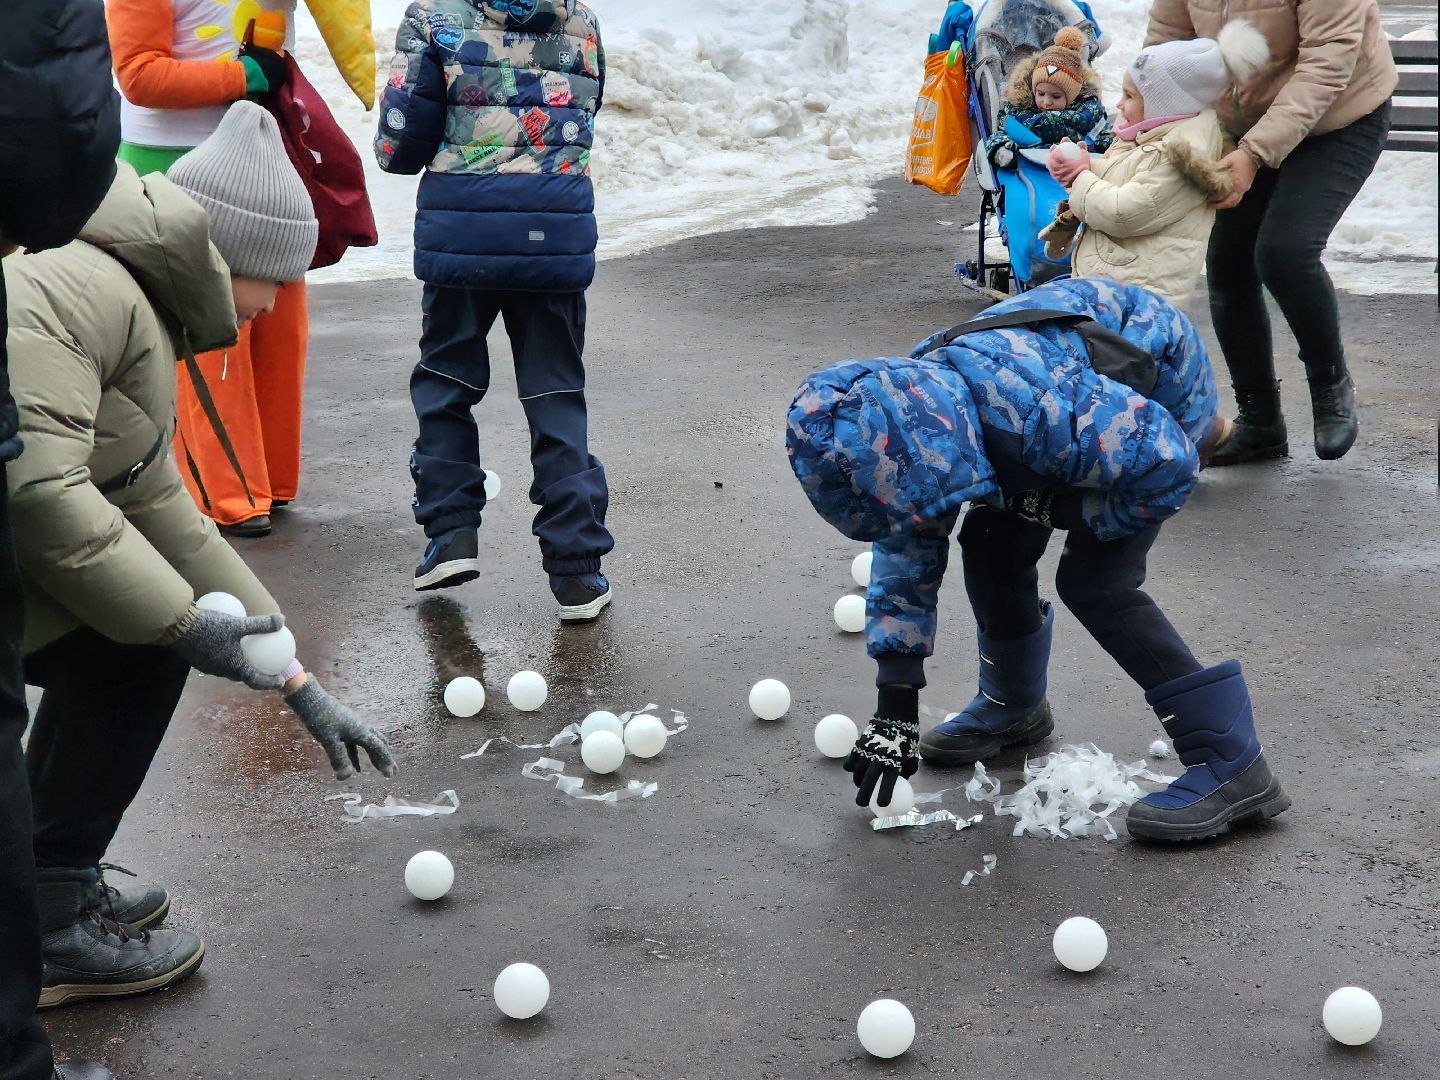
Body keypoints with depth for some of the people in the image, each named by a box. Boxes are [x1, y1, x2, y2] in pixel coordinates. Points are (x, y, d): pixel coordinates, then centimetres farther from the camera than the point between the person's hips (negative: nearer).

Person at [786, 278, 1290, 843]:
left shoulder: (1034, 403, -42)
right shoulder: (903, 413, -15)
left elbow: (1168, 463, -31)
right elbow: (903, 555, -4)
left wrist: (1070, 512, -18)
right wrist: (895, 710, -4)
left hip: (1165, 389, -7)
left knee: (1092, 579, -18)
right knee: (993, 543, 3)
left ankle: (1232, 765, -15)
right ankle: (1012, 707, 30)